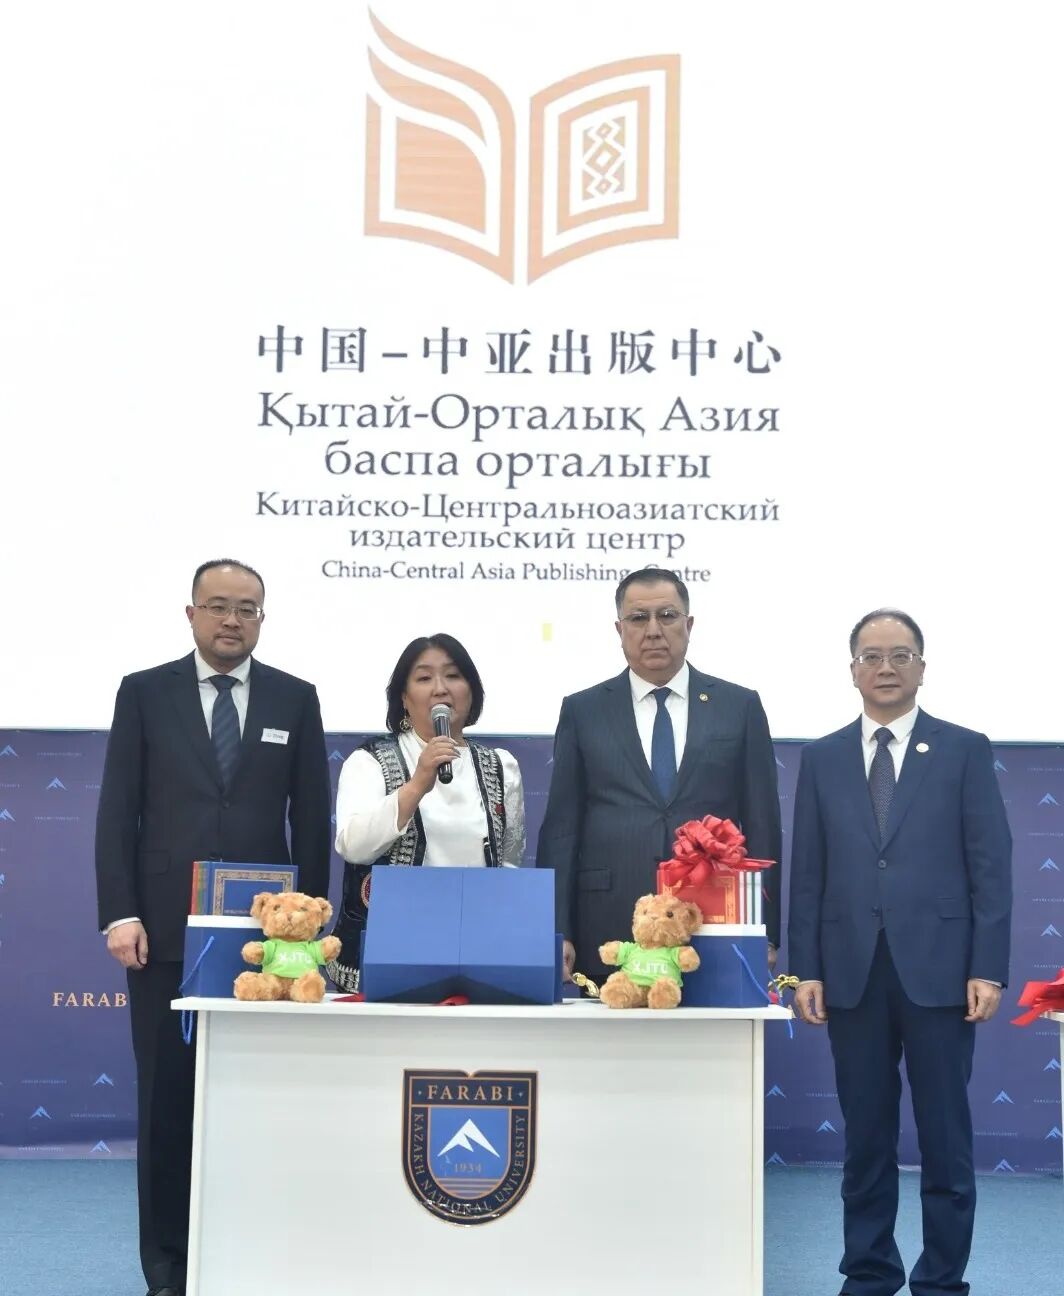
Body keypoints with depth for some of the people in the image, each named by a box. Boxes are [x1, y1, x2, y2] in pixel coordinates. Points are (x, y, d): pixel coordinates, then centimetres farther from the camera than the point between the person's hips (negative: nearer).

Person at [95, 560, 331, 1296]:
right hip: (166, 930, 0)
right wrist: (120, 915, -7)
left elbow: (312, 819, 6)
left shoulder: (296, 699, 7)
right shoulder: (144, 693, 5)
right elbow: (117, 812, 1)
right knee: (167, 1097, 5)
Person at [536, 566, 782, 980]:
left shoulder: (740, 707, 8)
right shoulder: (583, 711, 8)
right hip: (608, 935, 0)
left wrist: (765, 934, 2)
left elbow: (761, 825, 7)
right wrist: (557, 933, -2)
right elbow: (560, 829, 6)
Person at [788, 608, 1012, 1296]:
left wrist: (988, 969, -8)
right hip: (852, 973, 2)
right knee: (866, 1137, 9)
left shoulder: (965, 750, 3)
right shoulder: (823, 758, 9)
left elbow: (991, 867, -1)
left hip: (937, 970, -2)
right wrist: (806, 968, 2)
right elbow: (808, 873, 8)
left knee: (945, 1137, 4)